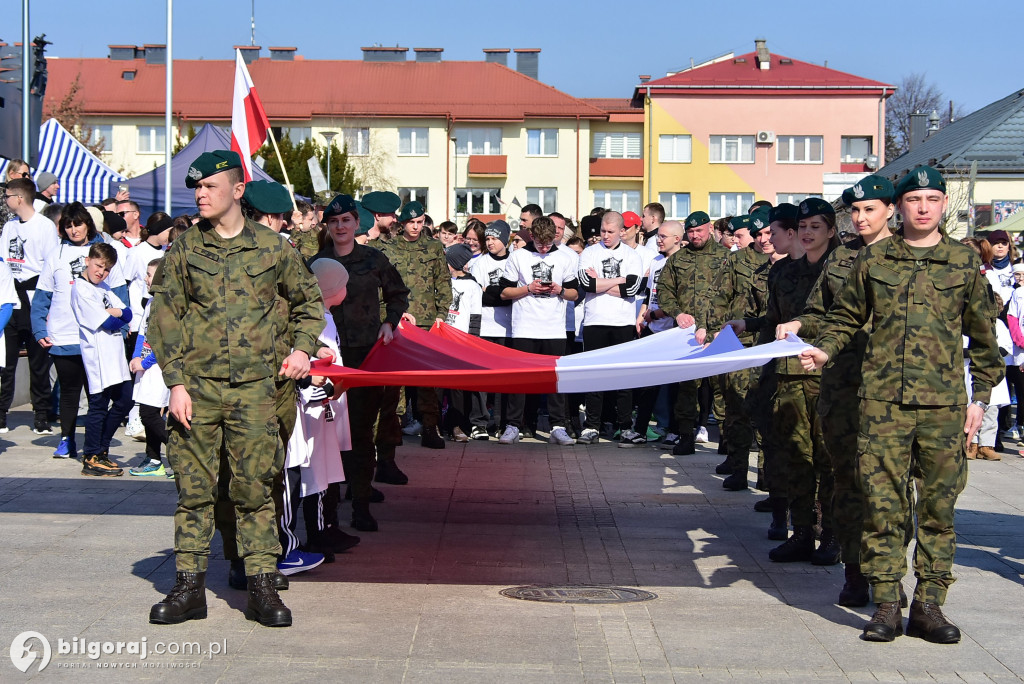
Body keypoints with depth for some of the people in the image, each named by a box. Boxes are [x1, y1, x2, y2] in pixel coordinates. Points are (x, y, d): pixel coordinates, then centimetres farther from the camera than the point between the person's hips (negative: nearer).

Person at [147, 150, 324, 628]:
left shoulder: (273, 248, 7)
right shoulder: (183, 249, 7)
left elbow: (309, 301, 20)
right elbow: (164, 319, 4)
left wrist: (302, 347, 5)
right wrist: (176, 383, -5)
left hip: (255, 387, -1)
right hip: (197, 386, 1)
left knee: (255, 489, 1)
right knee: (194, 489, 4)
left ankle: (262, 589, 8)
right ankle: (189, 588, 13)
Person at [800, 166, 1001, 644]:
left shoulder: (964, 262, 8)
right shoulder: (873, 260, 8)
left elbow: (983, 337, 12)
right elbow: (845, 316, 17)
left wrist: (980, 395, 9)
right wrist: (824, 350, -2)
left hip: (944, 404, 0)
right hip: (883, 401, 0)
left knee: (938, 504, 4)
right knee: (882, 502, -1)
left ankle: (928, 605, 12)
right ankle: (886, 604, 8)